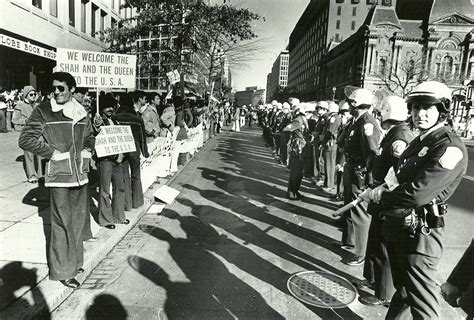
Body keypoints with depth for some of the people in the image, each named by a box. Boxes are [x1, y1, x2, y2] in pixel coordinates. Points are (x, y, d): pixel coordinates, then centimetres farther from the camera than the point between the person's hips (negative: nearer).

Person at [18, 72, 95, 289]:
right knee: (62, 223, 0)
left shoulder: (81, 113, 9)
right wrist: (52, 153, -13)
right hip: (59, 175, -5)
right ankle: (62, 271, 15)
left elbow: (89, 136, 24)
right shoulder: (43, 111, -6)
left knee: (78, 219, 15)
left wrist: (87, 150, 7)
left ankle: (73, 261, 33)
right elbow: (25, 139, -8)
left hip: (80, 174, 6)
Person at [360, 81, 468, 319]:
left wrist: (377, 195, -13)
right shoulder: (418, 142, 11)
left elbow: (417, 194, -26)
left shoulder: (450, 147, -18)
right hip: (397, 225, 8)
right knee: (403, 289, 26)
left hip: (420, 232, -8)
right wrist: (380, 194, -4)